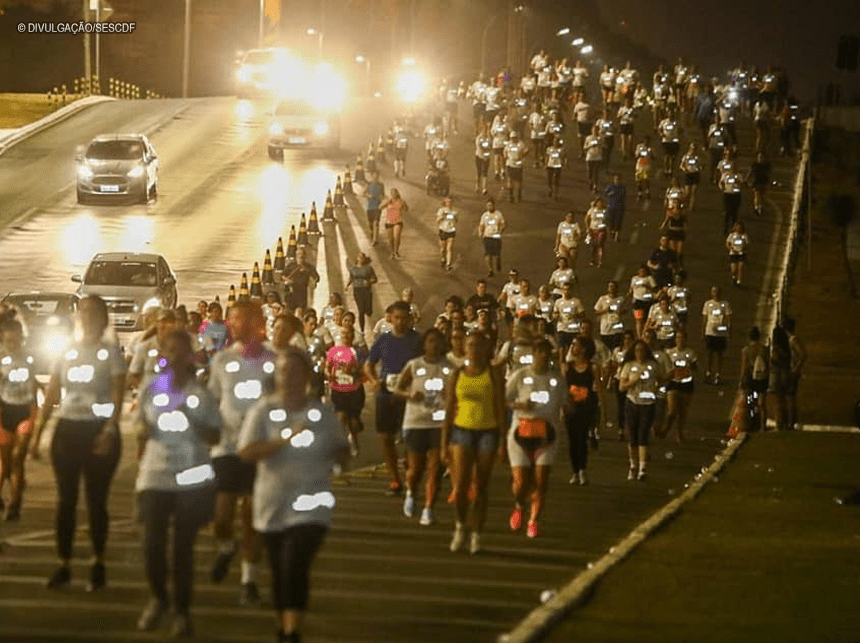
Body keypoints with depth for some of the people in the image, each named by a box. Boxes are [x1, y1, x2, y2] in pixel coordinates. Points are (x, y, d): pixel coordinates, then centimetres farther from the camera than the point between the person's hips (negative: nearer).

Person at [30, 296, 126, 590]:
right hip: (67, 429, 3)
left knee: (96, 500, 1)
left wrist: (109, 432, -22)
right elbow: (51, 396, 9)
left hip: (99, 431, -3)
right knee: (66, 500, 3)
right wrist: (37, 432, 3)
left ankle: (98, 565, 9)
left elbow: (118, 397, -10)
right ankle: (63, 565, 7)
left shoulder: (110, 352, -2)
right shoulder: (66, 352, 9)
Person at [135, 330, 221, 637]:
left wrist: (190, 418, -15)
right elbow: (142, 434, 15)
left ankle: (182, 611, 13)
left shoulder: (201, 394, 1)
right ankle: (158, 598, 20)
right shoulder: (151, 390, 5)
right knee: (153, 543, -6)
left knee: (183, 547, 1)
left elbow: (215, 437, 1)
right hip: (156, 476, 1)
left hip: (192, 480, -1)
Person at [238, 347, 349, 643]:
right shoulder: (265, 410, -2)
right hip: (273, 504, 1)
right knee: (279, 571, 12)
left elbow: (342, 449, 17)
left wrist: (339, 455, -8)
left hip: (311, 505, -1)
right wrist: (285, 440, -25)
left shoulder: (322, 412, 4)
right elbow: (247, 452, -14)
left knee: (296, 564, -17)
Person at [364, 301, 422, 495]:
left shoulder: (417, 340, 1)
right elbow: (368, 365, 14)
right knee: (386, 437, 5)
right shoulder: (383, 340, 8)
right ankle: (395, 480, 16)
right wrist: (374, 380, -7)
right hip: (385, 394, 3)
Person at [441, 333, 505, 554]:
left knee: (481, 488, 3)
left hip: (487, 432, -1)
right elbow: (449, 410, 7)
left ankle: (476, 535, 13)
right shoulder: (458, 375, 5)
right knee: (460, 486, -12)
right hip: (462, 430, 1)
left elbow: (500, 409, -1)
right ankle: (460, 525, 12)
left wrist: (502, 442, -7)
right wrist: (444, 443, 4)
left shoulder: (493, 375, 0)